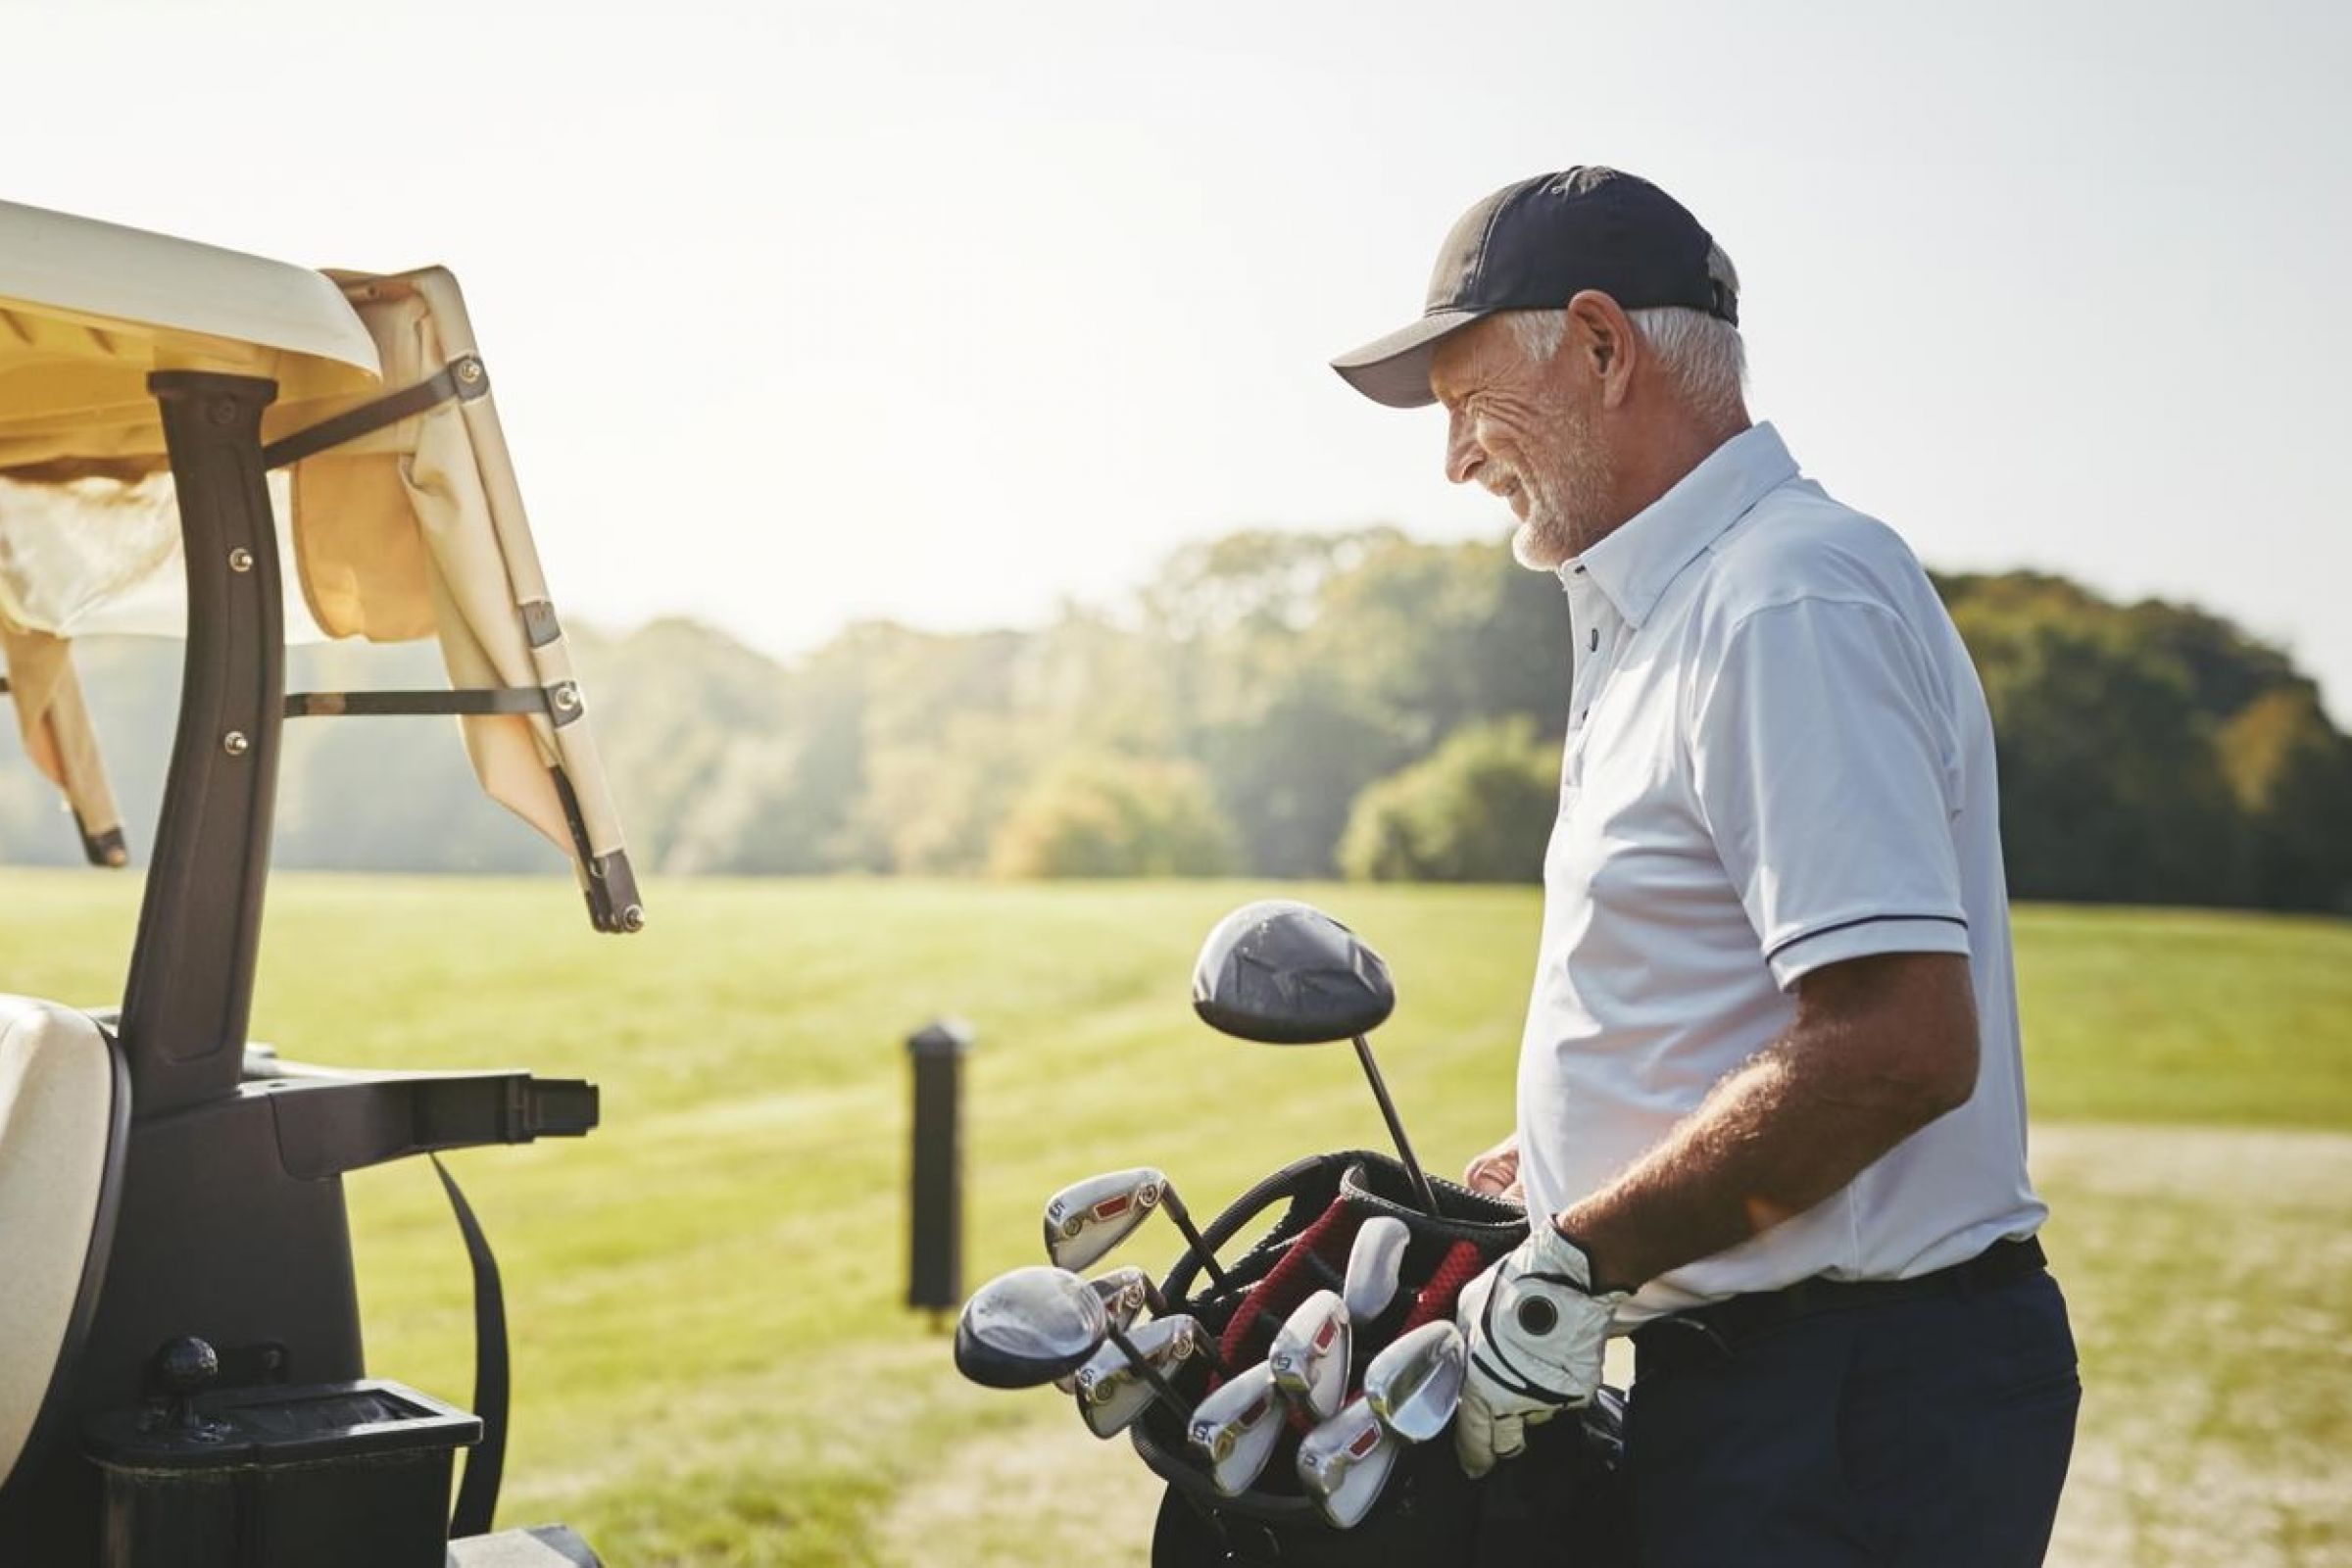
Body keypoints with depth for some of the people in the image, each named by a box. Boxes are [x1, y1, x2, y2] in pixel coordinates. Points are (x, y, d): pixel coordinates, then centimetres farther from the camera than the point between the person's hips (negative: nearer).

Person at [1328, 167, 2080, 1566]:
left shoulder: (1791, 599, -16)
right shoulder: (1663, 615, 18)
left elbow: (1901, 1043, -25)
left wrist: (1571, 1269, -21)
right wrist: (1541, 1178, 18)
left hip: (1852, 1414, -10)